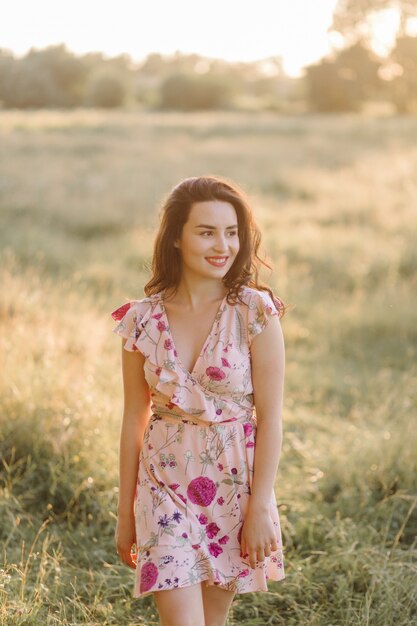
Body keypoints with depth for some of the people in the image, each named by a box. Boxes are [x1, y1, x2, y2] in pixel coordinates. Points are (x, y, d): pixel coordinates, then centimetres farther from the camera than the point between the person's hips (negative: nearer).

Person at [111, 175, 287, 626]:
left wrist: (260, 507, -12)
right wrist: (125, 512, 8)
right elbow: (134, 418, 4)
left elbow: (270, 418, -9)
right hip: (166, 483, 1)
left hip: (234, 482, 0)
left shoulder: (256, 312, -9)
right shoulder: (143, 318, -3)